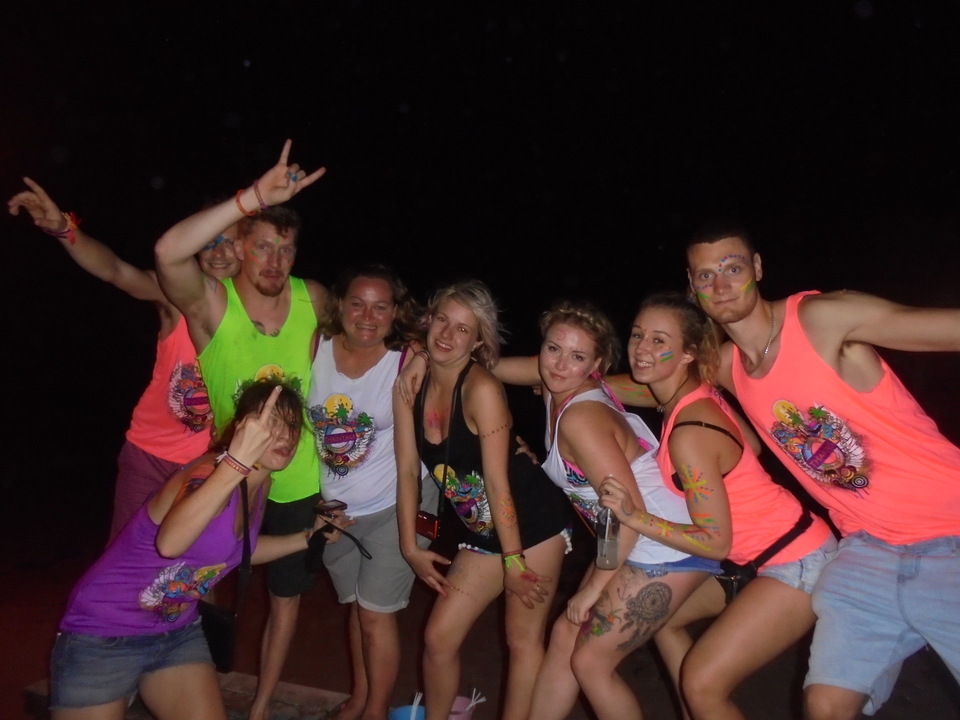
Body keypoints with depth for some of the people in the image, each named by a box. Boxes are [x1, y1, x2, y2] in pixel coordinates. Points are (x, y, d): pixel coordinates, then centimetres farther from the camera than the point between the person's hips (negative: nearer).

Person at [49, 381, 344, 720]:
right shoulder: (212, 472, -28)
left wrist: (309, 537, 5)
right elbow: (170, 543, -49)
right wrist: (237, 461, -56)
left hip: (178, 633, 7)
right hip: (103, 635, -7)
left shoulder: (260, 486, -4)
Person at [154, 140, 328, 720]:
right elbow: (169, 252, -40)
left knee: (287, 596, 17)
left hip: (300, 480, 3)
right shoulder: (211, 303, -19)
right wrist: (255, 197, -45)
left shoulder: (314, 299, -9)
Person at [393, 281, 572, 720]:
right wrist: (410, 546, 3)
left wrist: (514, 561, -16)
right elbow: (407, 470, 0)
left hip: (532, 524, -6)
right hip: (482, 534, 6)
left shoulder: (481, 388, -24)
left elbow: (497, 481, -22)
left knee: (523, 639, 4)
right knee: (439, 637, 11)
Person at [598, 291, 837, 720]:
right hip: (771, 553, 10)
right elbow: (751, 444, 12)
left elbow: (715, 543, -22)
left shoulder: (688, 433, -27)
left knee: (702, 684, -9)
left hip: (796, 563, -9)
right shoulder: (699, 394, -2)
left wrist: (636, 518, -24)